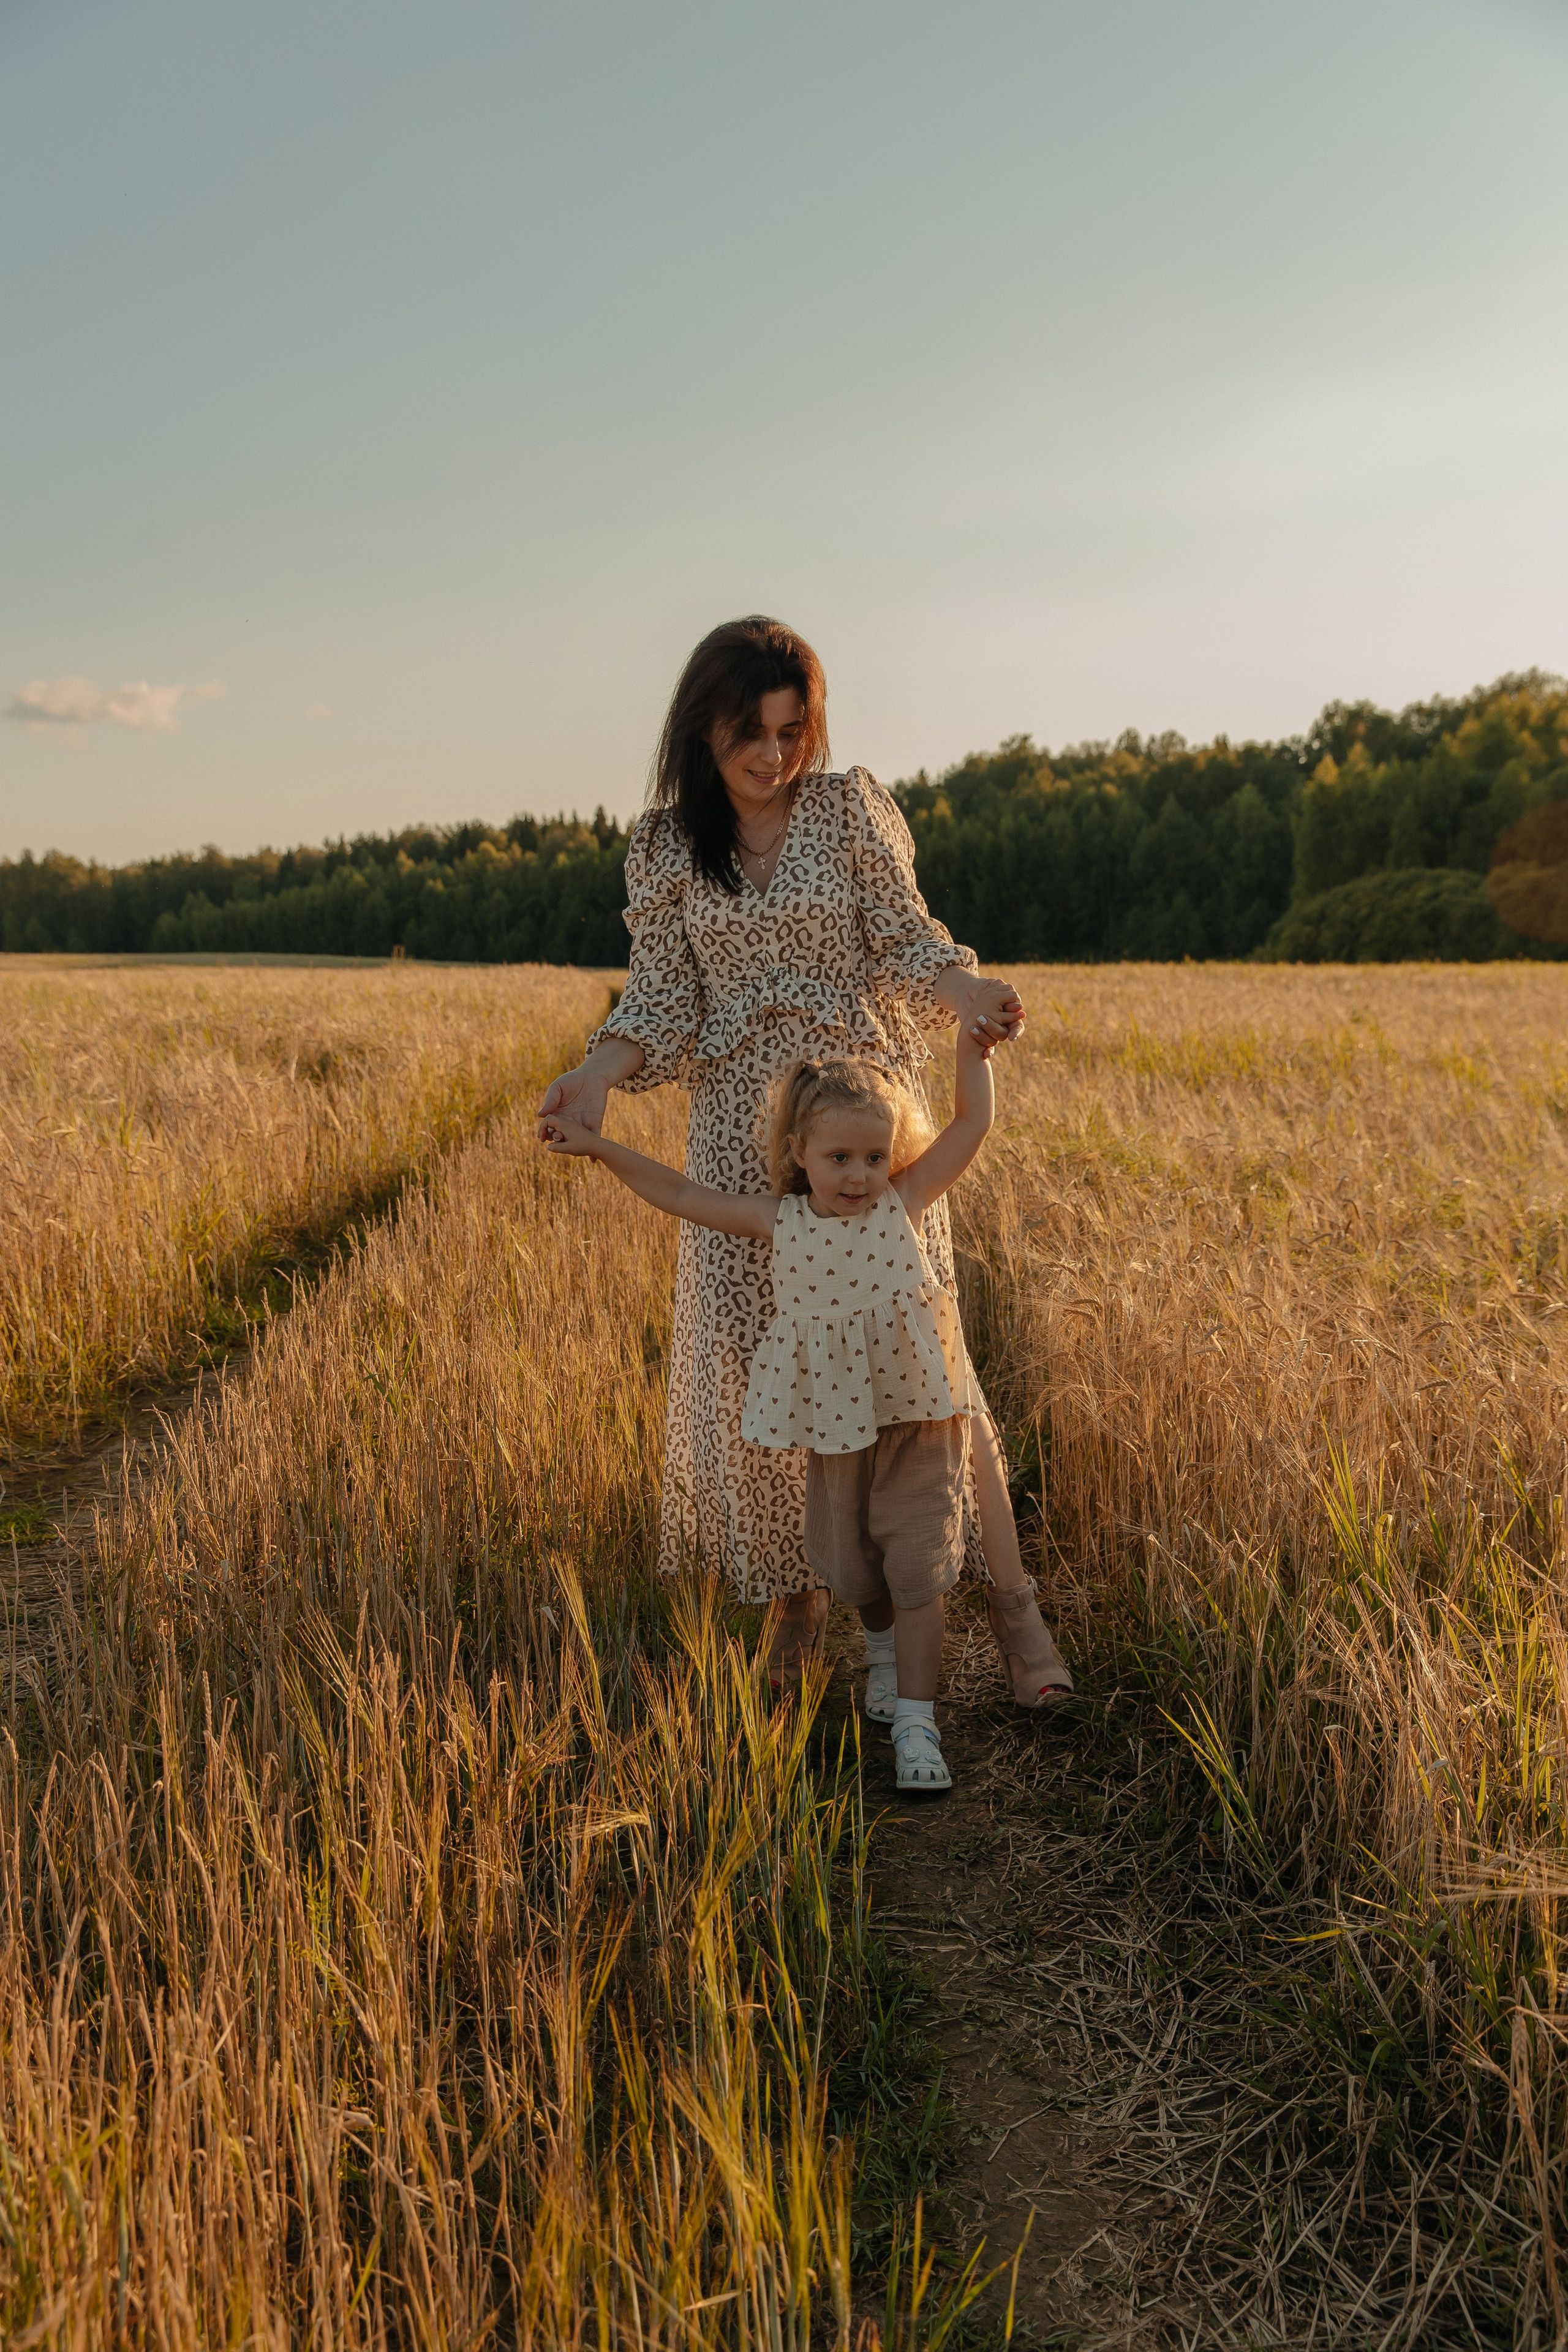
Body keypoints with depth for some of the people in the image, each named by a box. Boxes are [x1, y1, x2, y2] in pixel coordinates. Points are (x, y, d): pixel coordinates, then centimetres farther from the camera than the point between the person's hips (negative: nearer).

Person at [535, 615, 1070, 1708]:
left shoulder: (851, 805, 1)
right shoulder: (666, 846, 6)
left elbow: (906, 939, -2)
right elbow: (665, 997, 3)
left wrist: (965, 986, -23)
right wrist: (600, 1072, -16)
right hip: (743, 1131, 2)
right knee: (756, 1366, 1)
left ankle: (1012, 1599, 7)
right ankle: (799, 1597, 20)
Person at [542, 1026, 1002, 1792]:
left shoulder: (902, 1204, -7)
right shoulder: (779, 1221, -5)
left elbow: (972, 1122, -6)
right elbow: (679, 1194, 1)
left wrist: (972, 1042, -10)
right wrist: (598, 1146, 0)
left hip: (917, 1417, -2)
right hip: (834, 1425, 2)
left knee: (918, 1565, -7)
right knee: (853, 1568, 18)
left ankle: (915, 1721, -1)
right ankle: (883, 1650, 48)